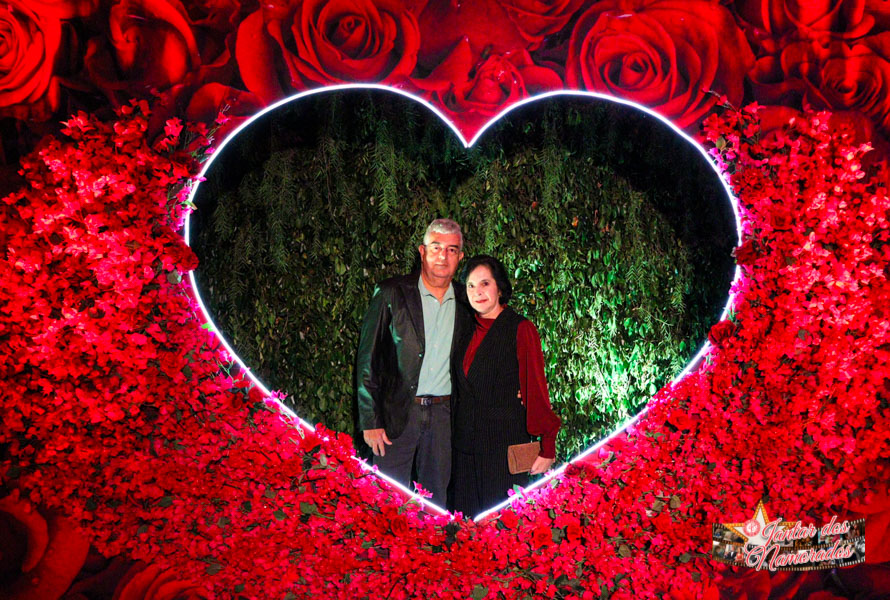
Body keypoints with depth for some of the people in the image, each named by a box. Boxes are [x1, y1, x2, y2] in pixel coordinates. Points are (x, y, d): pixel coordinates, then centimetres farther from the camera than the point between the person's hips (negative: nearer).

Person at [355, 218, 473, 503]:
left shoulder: (466, 301, 6)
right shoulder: (391, 293, -4)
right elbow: (367, 359, -4)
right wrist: (370, 421, -9)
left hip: (445, 415, 3)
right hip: (397, 413, -3)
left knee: (436, 503, 11)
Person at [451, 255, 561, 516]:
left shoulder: (520, 329, -7)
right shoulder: (470, 333, 11)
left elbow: (536, 389, -9)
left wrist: (547, 448, -12)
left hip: (506, 446, -6)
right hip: (466, 447, 6)